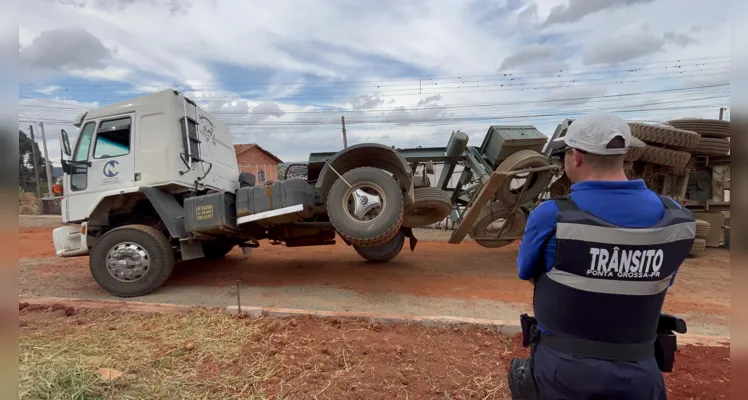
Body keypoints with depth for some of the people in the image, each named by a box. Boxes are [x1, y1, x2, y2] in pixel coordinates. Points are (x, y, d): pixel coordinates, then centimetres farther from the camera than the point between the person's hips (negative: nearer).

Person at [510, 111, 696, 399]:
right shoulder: (676, 219, -8)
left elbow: (528, 274, -2)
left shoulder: (550, 217, -23)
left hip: (564, 367, -3)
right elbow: (659, 284, 8)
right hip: (636, 373, 3)